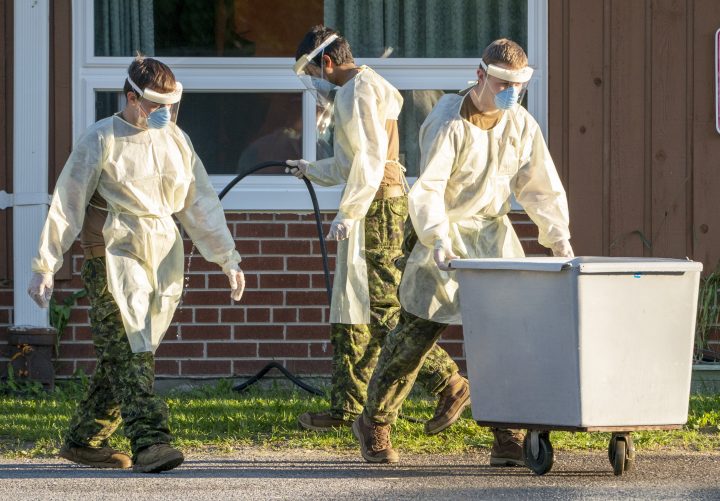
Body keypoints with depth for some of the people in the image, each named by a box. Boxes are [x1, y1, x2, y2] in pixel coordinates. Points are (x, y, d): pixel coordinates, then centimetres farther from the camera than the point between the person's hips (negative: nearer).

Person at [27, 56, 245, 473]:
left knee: (125, 357, 7)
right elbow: (67, 204, -4)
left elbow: (201, 204, 19)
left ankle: (84, 440, 17)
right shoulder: (102, 140, -4)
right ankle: (150, 442, -24)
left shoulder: (176, 140, 13)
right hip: (114, 257, -6)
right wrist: (45, 267, -7)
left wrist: (229, 259, 16)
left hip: (164, 261, 6)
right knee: (130, 354, -14)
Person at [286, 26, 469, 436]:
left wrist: (348, 212, -22)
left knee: (383, 309, -13)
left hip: (378, 204, -11)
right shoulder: (365, 89, 22)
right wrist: (313, 171, 39)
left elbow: (370, 159, -20)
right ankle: (346, 409, 12)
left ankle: (449, 384, -14)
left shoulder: (359, 90, -11)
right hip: (374, 205, 11)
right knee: (350, 309, 11)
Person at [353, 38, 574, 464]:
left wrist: (558, 235, -4)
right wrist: (438, 237, -39)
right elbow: (427, 188, -25)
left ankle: (509, 439, -4)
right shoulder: (447, 124, -17)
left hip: (494, 236, 5)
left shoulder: (522, 126, -1)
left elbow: (541, 187, 8)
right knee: (417, 334, -2)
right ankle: (374, 423, 16)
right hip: (447, 237, -5)